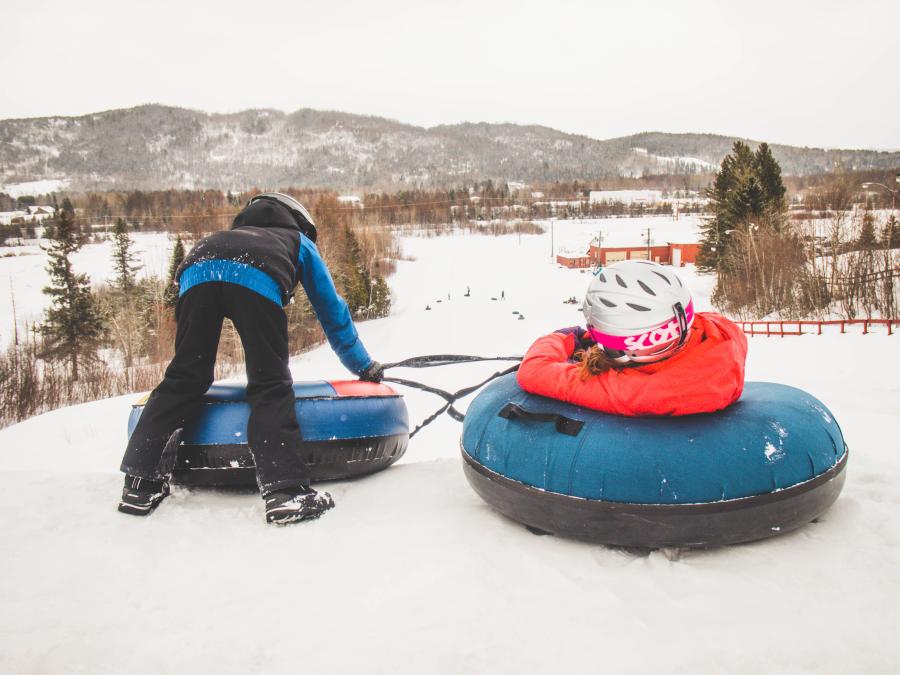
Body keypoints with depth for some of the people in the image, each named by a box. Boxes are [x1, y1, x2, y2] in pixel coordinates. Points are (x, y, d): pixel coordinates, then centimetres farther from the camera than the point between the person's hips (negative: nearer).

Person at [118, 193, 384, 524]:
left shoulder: (234, 234, 49)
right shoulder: (300, 242, 39)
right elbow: (332, 311, 39)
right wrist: (365, 366, 47)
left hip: (196, 271, 4)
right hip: (256, 279, -4)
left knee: (183, 378, 9)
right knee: (272, 386, -3)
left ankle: (139, 483, 6)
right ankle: (285, 490, -16)